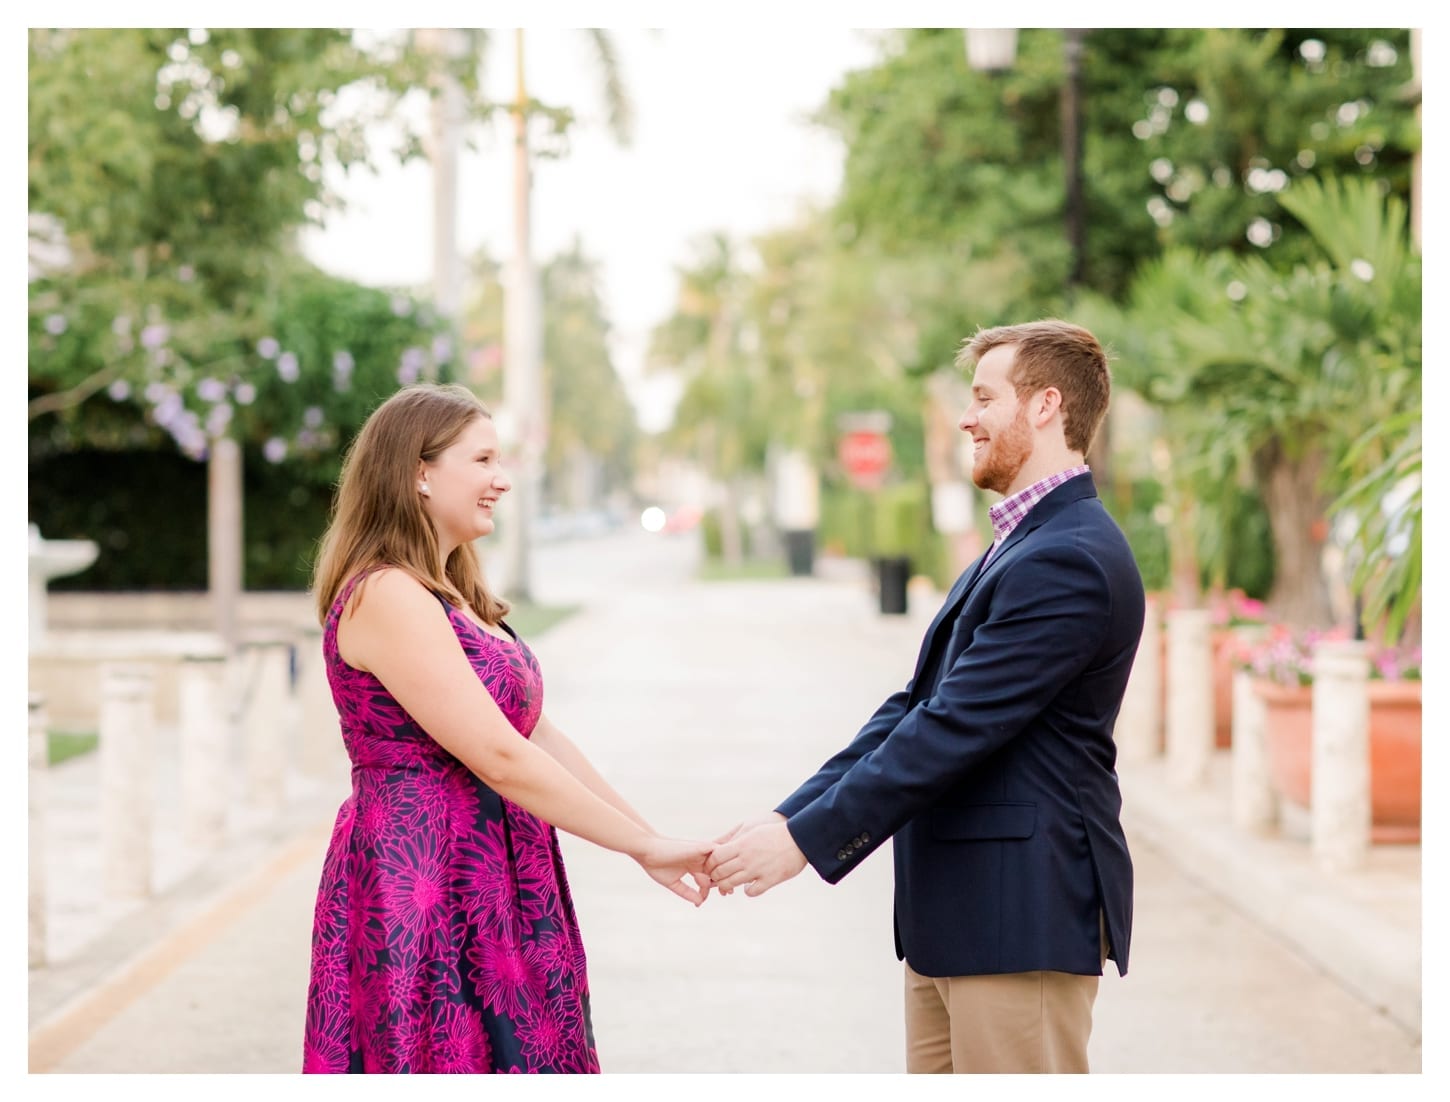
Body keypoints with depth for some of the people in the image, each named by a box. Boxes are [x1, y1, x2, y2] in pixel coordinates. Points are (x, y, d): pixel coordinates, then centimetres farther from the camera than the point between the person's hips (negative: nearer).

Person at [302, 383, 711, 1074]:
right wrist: (644, 849, -15)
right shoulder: (386, 597, -16)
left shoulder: (454, 597, 15)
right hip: (422, 890, -9)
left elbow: (539, 737, 12)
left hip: (486, 890, 9)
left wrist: (652, 841, 5)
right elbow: (500, 758, -19)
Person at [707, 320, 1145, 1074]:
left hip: (1021, 915, -10)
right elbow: (917, 709, 13)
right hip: (954, 916, 10)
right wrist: (790, 814, 4)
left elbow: (956, 728, -21)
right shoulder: (1019, 549, 17)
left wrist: (807, 838, -18)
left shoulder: (1070, 560, -17)